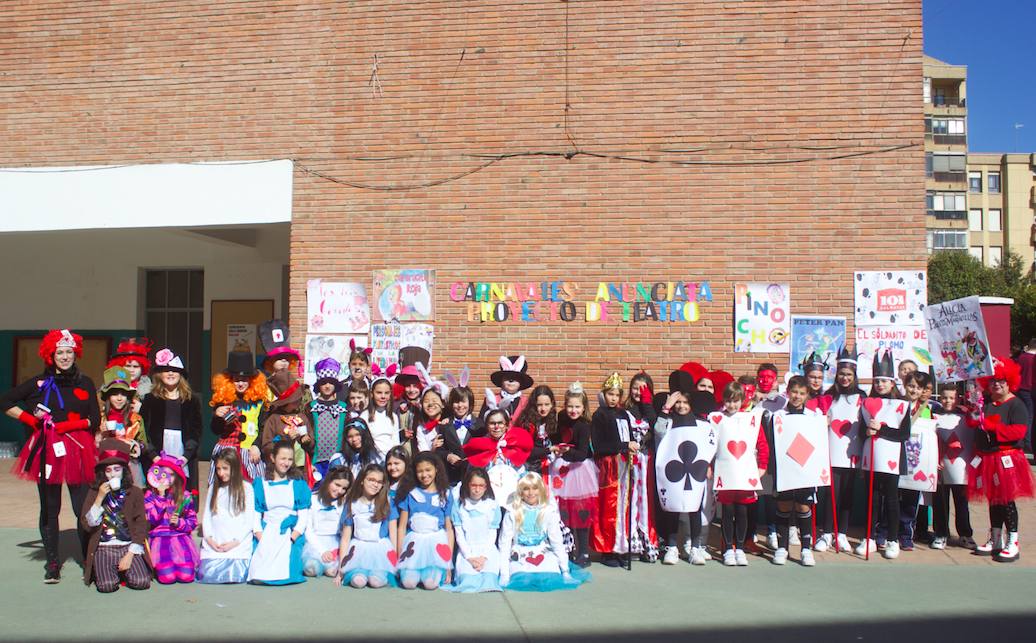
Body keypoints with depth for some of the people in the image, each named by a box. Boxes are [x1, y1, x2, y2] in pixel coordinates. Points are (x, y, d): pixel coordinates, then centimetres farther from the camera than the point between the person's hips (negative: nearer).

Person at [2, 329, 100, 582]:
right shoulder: (40, 382, 8)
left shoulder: (85, 383, 9)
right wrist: (30, 419, 3)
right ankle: (52, 563, 15)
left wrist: (71, 425, -9)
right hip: (47, 450, 1)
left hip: (78, 450, -1)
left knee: (84, 508, -6)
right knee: (49, 509, 6)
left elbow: (95, 420, 5)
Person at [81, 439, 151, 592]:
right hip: (103, 548, 0)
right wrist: (100, 498, -13)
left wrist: (129, 555, -9)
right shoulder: (94, 493, 5)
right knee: (106, 585, -24)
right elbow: (87, 526, -4)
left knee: (141, 582, -20)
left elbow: (141, 527, 0)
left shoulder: (135, 493, 3)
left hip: (130, 546, 0)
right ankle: (101, 569, 10)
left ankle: (124, 570, 12)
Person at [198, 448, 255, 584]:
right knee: (208, 575, -17)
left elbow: (250, 519, 1)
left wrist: (235, 541, -8)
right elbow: (206, 516, 12)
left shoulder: (246, 488, 4)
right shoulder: (213, 488, 17)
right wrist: (209, 538, -3)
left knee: (235, 576, -20)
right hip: (213, 544, 3)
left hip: (238, 545, -3)